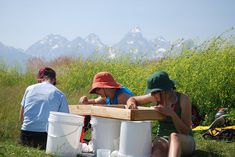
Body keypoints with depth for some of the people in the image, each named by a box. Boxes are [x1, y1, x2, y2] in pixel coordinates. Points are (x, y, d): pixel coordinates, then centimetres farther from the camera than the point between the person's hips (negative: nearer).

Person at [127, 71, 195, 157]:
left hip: (184, 141, -2)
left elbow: (185, 131, -16)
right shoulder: (156, 97, -3)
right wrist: (131, 104, -13)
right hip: (163, 139, 2)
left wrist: (172, 113, -32)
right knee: (157, 146, -36)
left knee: (174, 136, -39)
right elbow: (132, 99, 12)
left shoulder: (183, 99, -14)